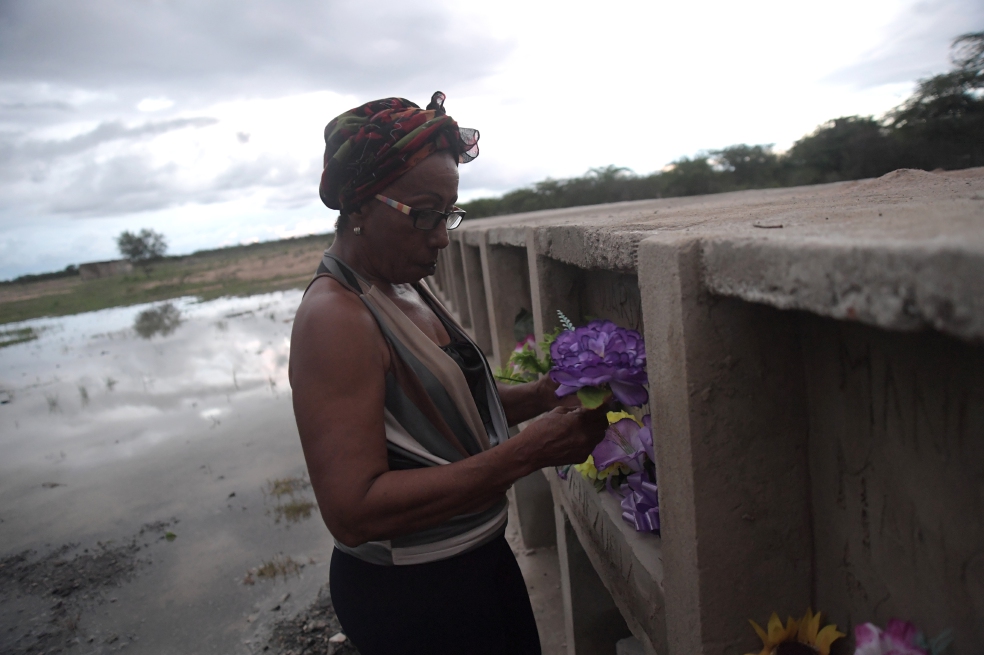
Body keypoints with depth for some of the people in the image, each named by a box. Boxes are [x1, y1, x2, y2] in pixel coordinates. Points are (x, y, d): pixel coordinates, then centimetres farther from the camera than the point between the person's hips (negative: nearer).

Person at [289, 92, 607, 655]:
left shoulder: (409, 290, 2)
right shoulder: (335, 319, -25)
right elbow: (354, 512, -30)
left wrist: (540, 397, -4)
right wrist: (525, 453, -31)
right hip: (409, 595, -8)